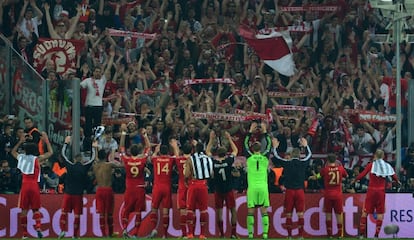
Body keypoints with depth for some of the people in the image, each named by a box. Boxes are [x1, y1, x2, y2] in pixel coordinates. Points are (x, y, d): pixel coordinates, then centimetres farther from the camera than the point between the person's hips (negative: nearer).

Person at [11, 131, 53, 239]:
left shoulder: (21, 157, 7)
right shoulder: (37, 159, -1)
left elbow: (13, 152, 29)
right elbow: (50, 152, 7)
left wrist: (21, 141, 34)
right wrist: (46, 140, 12)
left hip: (25, 186, 1)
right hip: (34, 185, -1)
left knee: (24, 210, 5)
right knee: (36, 209, 6)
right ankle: (38, 227, -16)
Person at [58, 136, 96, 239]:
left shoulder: (70, 166, -3)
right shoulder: (84, 168, -3)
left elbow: (63, 154, 10)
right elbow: (92, 158, 11)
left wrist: (66, 143, 22)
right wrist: (93, 147, 25)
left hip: (68, 193, 0)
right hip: (78, 195, 0)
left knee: (64, 213, 6)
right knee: (77, 215, 5)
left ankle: (63, 230, -11)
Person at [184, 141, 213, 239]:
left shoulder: (190, 159, -3)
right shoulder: (208, 159, 7)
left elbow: (187, 175, -11)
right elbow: (211, 175, 10)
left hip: (193, 184, -2)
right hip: (204, 185, 2)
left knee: (190, 209, 5)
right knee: (203, 209, 7)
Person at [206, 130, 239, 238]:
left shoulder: (214, 162, -8)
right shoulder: (229, 161, -11)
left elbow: (207, 152, 12)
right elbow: (235, 150, 8)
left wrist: (211, 139, 13)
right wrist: (229, 139, 12)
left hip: (218, 191, 1)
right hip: (228, 190, -1)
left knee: (219, 211, 9)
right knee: (233, 210, 7)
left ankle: (221, 233, 7)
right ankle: (233, 233, 3)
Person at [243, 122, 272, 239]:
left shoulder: (250, 157, 0)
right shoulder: (264, 157, 2)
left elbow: (245, 144, 15)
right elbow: (269, 144, 17)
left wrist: (250, 131, 22)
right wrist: (265, 132, 24)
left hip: (252, 188, -1)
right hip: (263, 187, 1)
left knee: (250, 212, 2)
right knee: (264, 212, 2)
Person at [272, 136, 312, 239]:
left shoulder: (287, 163, -5)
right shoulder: (303, 163, 0)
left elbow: (276, 157, 11)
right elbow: (309, 154, 21)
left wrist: (275, 147, 27)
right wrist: (305, 145, 37)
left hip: (289, 191, -1)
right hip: (300, 191, 1)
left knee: (288, 214, 5)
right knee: (300, 214, 2)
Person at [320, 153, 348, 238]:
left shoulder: (325, 169, -6)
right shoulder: (340, 168, -2)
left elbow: (320, 175, 13)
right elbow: (346, 175, 17)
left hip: (328, 194, -1)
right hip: (338, 194, 1)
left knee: (328, 214, 8)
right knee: (339, 214, 8)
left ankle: (329, 234, 6)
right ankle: (340, 234, 8)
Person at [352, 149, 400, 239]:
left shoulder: (371, 165, -3)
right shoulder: (387, 166, 3)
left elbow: (362, 174, -10)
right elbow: (394, 176, 4)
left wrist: (354, 180, 3)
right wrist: (398, 182, 24)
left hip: (371, 191, -1)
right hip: (381, 191, 1)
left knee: (365, 212, 5)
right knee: (380, 213, 5)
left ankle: (361, 234, 1)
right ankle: (376, 234, 0)